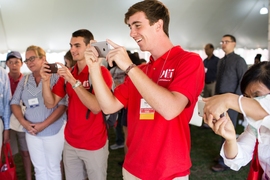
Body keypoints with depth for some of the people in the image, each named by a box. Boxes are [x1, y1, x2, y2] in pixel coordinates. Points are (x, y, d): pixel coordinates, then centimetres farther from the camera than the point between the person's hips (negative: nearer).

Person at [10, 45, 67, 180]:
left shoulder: (55, 77, -10)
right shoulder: (24, 80, 5)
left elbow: (63, 104, -14)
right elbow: (14, 102, 9)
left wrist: (44, 124, -17)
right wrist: (23, 122, -7)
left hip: (53, 131, -4)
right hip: (32, 132, 4)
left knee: (53, 168, 11)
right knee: (39, 169, 16)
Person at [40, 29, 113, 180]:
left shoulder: (101, 72, -14)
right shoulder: (67, 73, 5)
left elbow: (96, 107, -24)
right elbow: (50, 103, 3)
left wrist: (73, 81, -28)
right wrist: (46, 80, -13)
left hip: (94, 144, -5)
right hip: (70, 142, 5)